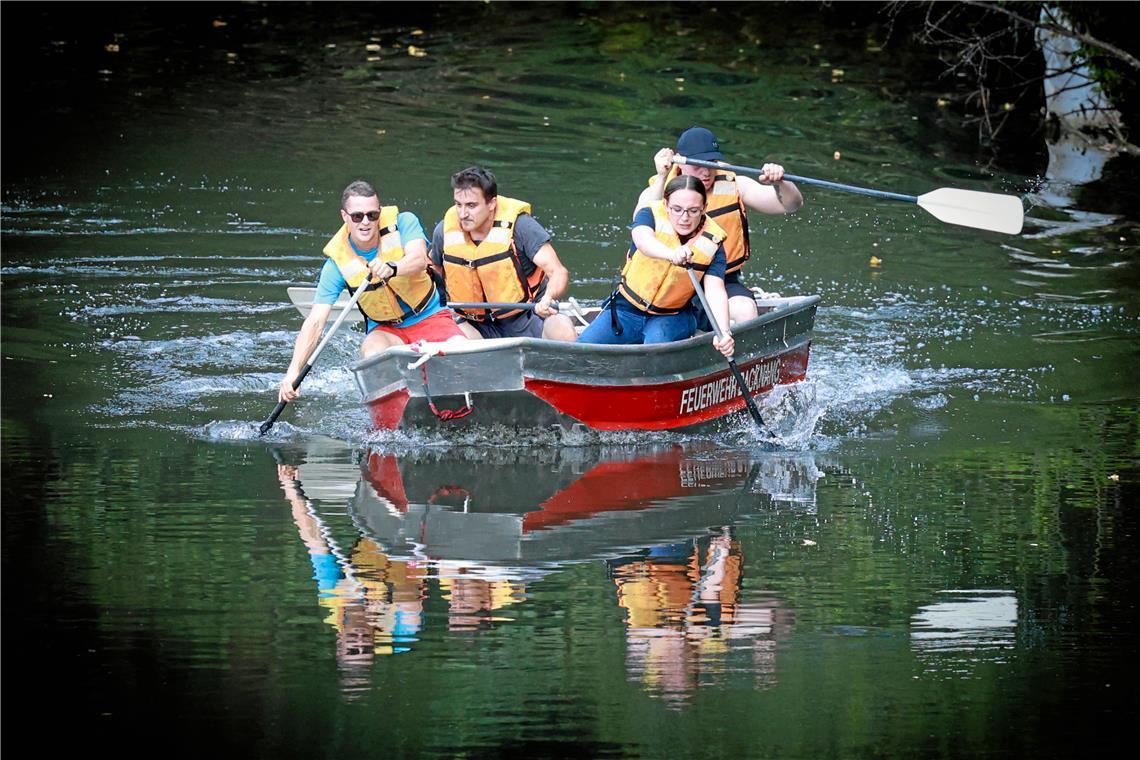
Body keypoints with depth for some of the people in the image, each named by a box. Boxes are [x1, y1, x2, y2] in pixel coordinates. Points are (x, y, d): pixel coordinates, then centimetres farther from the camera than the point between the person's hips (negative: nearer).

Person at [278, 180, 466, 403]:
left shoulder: (403, 223, -11)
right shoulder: (337, 263, -12)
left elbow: (419, 260, -30)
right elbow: (315, 321, -16)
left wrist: (391, 268, -54)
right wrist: (294, 371, -30)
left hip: (431, 317, 0)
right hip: (387, 330, 0)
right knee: (374, 352, -35)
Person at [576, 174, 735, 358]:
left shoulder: (712, 244, -10)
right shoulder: (652, 216, -11)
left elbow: (715, 291, -22)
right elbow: (643, 239, -36)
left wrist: (723, 332, -42)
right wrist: (672, 254, -60)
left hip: (673, 317, -1)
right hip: (627, 310, 1)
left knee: (656, 342, -35)